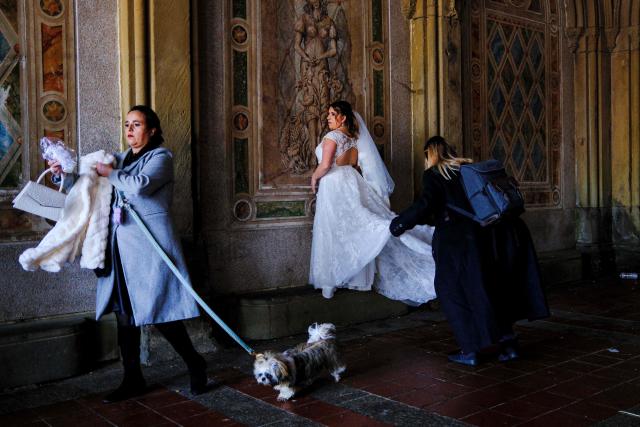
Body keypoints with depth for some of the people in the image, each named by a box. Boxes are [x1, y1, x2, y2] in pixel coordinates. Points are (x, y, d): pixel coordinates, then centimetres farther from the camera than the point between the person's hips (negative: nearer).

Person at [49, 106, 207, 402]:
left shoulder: (161, 157, -1)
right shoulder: (120, 159, 18)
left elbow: (140, 185, -20)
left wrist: (110, 173, -6)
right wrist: (64, 173, 7)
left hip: (149, 244, -7)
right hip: (121, 245, 7)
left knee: (159, 313, -6)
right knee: (124, 312, 7)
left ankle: (195, 364, 13)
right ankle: (133, 380, 18)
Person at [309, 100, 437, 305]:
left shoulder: (333, 136, -12)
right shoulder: (353, 138, 12)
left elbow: (324, 165, -18)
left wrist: (314, 178, -2)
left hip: (333, 187, -7)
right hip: (351, 184, 7)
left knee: (332, 234, -2)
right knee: (353, 230, 10)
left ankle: (330, 281, 4)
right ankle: (357, 277, 15)